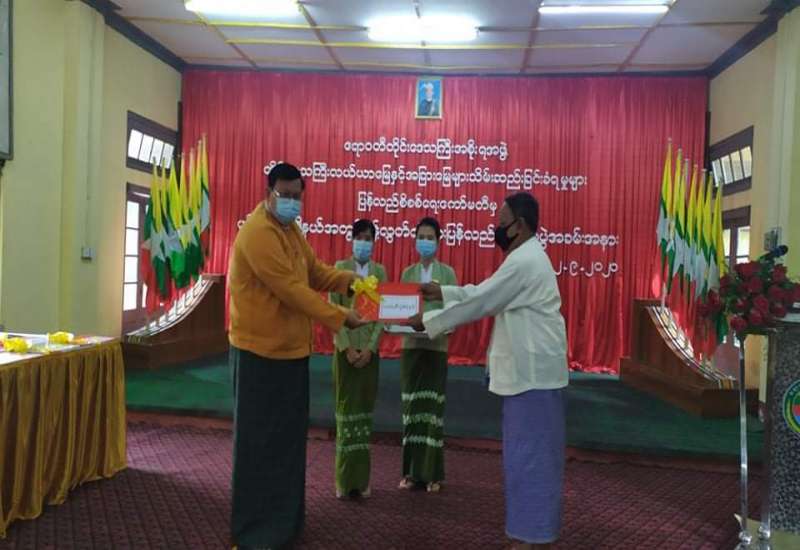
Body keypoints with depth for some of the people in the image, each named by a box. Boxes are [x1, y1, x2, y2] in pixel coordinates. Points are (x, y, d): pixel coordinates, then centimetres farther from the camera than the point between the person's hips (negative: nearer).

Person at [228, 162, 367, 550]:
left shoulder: (291, 229, 13)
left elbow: (315, 272, 13)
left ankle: (283, 516, 31)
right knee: (260, 439, 1)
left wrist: (350, 280, -4)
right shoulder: (258, 233, -19)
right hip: (260, 351, -9)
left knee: (288, 435, 17)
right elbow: (291, 289, -24)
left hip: (291, 348, 10)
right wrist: (339, 318, -23)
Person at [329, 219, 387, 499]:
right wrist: (347, 347, -12)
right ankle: (345, 479, 7)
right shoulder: (340, 268, 1)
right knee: (346, 407, 1)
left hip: (369, 349, 2)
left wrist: (369, 348, -9)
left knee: (365, 409, 5)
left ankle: (361, 479, 12)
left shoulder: (380, 271, 5)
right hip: (345, 347, -1)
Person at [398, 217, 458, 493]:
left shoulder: (447, 273, 2)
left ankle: (432, 473, 8)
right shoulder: (407, 273, 10)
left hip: (437, 346, -2)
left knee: (433, 407, -1)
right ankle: (411, 471, 13)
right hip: (411, 344, 3)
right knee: (411, 407, 5)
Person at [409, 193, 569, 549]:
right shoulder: (526, 257, 15)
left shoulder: (523, 262, -19)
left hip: (532, 372, -10)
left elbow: (480, 303, -17)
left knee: (528, 453, -3)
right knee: (532, 451, 16)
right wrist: (442, 292, 14)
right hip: (531, 369, 10)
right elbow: (486, 292, 20)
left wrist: (427, 322, -8)